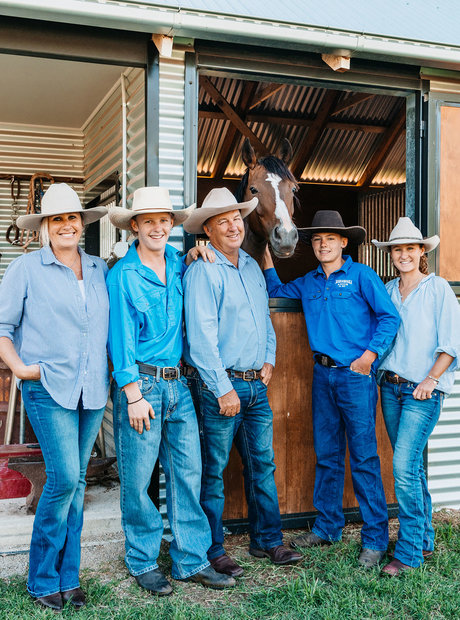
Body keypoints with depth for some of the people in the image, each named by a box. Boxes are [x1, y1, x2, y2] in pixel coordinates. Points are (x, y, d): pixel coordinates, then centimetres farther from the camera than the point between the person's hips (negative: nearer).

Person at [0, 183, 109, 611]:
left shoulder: (100, 270, 12)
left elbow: (110, 323, 20)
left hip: (93, 390, 4)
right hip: (49, 388, -4)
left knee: (76, 481, 8)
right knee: (64, 476, -11)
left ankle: (67, 577, 20)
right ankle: (43, 580, 8)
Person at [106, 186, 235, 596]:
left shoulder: (178, 264, 9)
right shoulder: (122, 275, -6)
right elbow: (121, 338, -8)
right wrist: (134, 395, -12)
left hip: (178, 383, 5)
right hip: (140, 383, -5)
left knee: (188, 473, 7)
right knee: (138, 480, 3)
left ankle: (191, 561, 19)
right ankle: (143, 562, 20)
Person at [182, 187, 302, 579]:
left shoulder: (252, 266, 13)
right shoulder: (203, 271, -11)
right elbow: (202, 334, -16)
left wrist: (269, 359, 10)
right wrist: (223, 388, -17)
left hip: (257, 385, 7)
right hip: (221, 385, -7)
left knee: (262, 464, 13)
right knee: (214, 470, 3)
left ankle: (267, 540, 26)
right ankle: (213, 550, 16)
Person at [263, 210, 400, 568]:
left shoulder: (362, 276, -3)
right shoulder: (309, 283, 13)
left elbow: (389, 318, -5)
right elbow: (276, 291, 27)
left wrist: (371, 354, -15)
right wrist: (267, 259, 15)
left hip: (356, 376, -5)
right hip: (323, 376, 6)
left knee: (363, 458, -4)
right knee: (327, 455, 12)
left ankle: (375, 539, 4)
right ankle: (327, 527, 23)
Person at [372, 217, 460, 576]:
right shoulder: (387, 290, 11)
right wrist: (378, 368, 4)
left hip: (423, 390, -5)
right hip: (390, 386, 5)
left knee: (404, 468, -12)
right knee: (412, 466, 13)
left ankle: (409, 553, -1)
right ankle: (425, 540, 26)